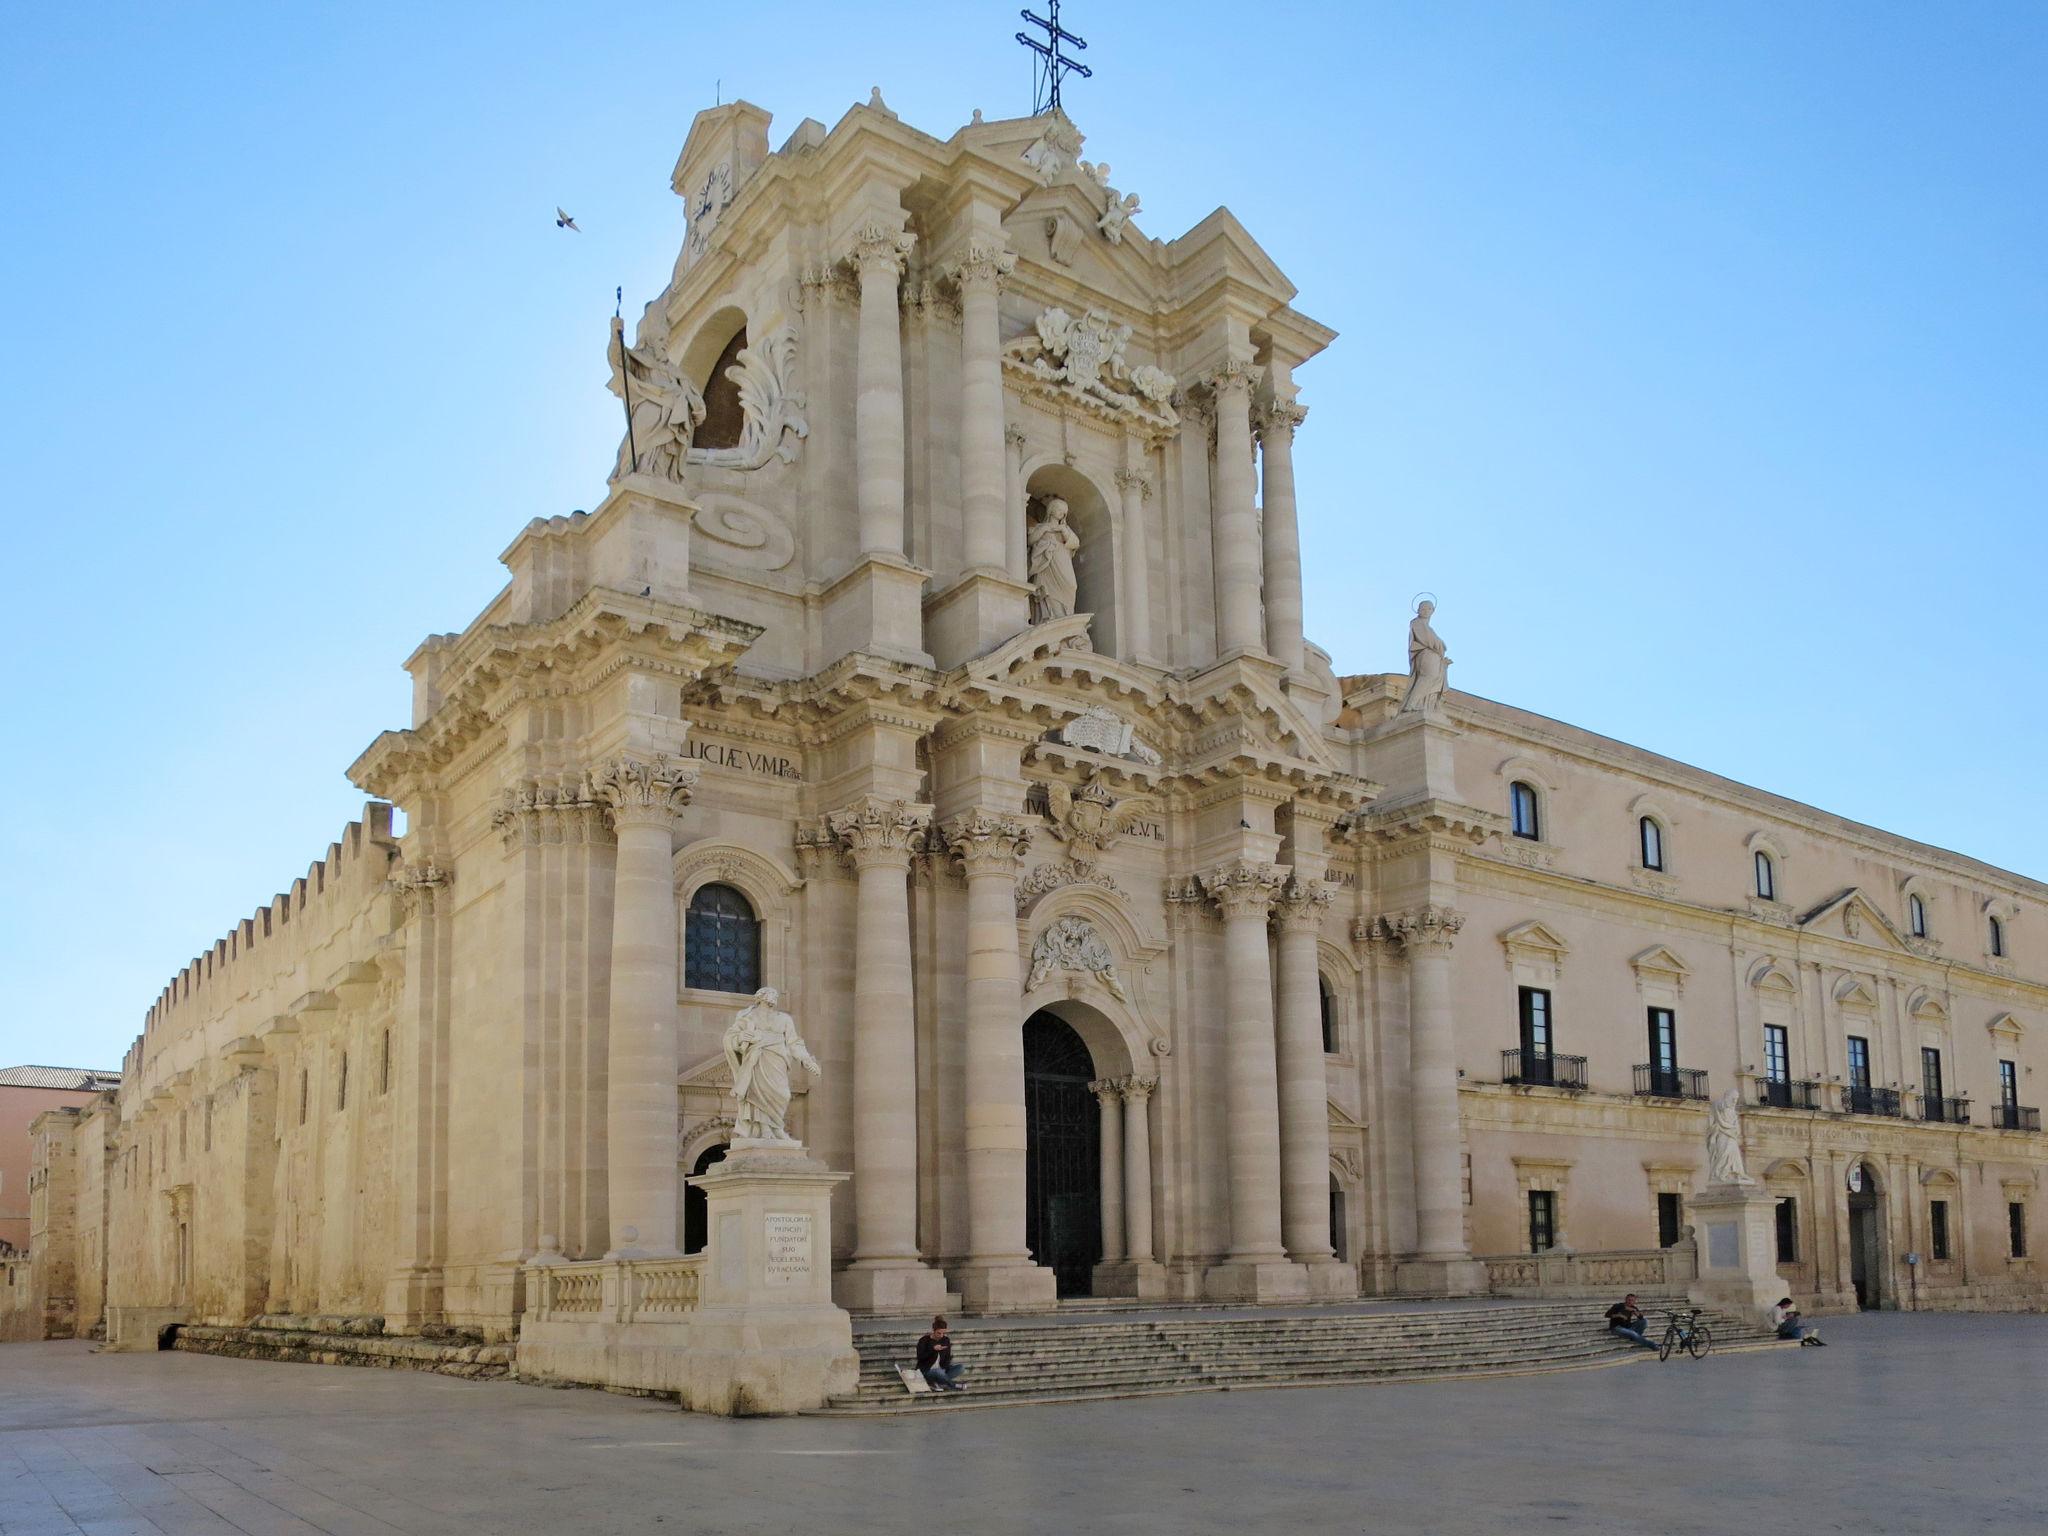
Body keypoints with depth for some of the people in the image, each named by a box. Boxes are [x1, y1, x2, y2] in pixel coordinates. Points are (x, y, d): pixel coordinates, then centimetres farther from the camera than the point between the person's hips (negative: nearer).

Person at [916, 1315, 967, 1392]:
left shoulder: (946, 1340, 6)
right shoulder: (924, 1341, -7)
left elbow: (948, 1358, 6)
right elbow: (920, 1357, -16)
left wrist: (945, 1369, -14)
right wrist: (933, 1349, -26)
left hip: (942, 1370, 5)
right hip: (927, 1371, -5)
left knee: (961, 1368, -18)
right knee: (938, 1372, -40)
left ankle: (938, 1383, -26)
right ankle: (954, 1386, -16)